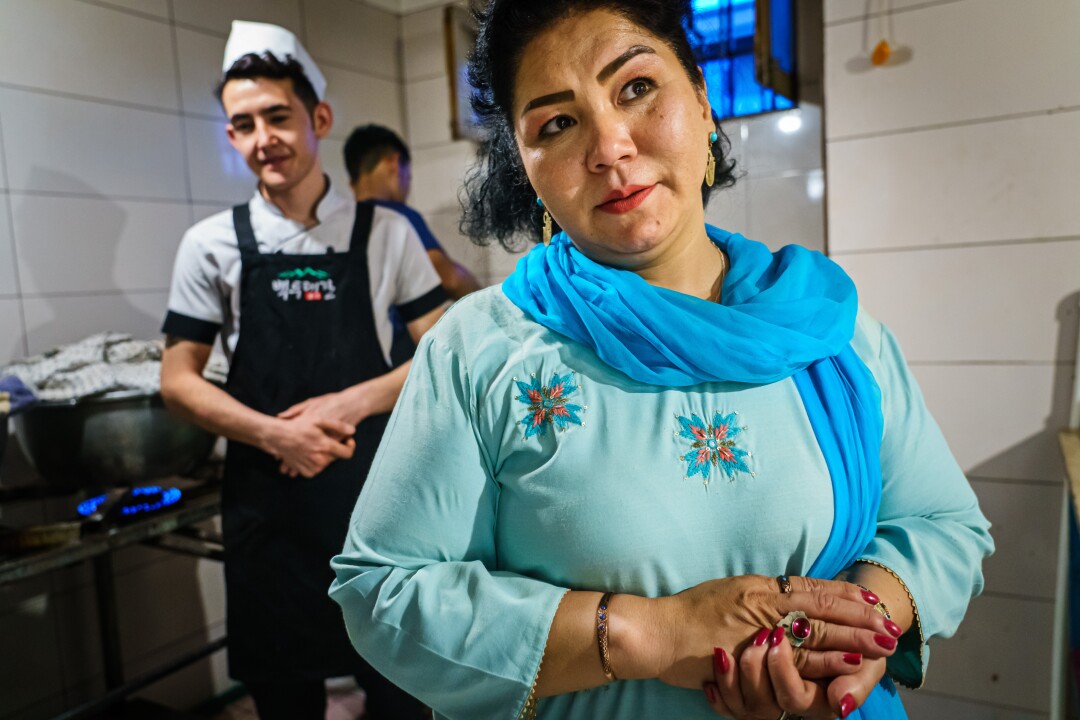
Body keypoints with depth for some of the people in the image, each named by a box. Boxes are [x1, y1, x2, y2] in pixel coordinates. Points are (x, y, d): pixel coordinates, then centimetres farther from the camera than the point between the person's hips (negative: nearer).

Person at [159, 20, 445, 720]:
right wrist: (274, 433, -14)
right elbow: (178, 380, 3)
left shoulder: (385, 231, -1)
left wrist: (352, 402, -14)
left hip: (376, 488, 0)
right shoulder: (212, 244, 1)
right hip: (266, 496, 1)